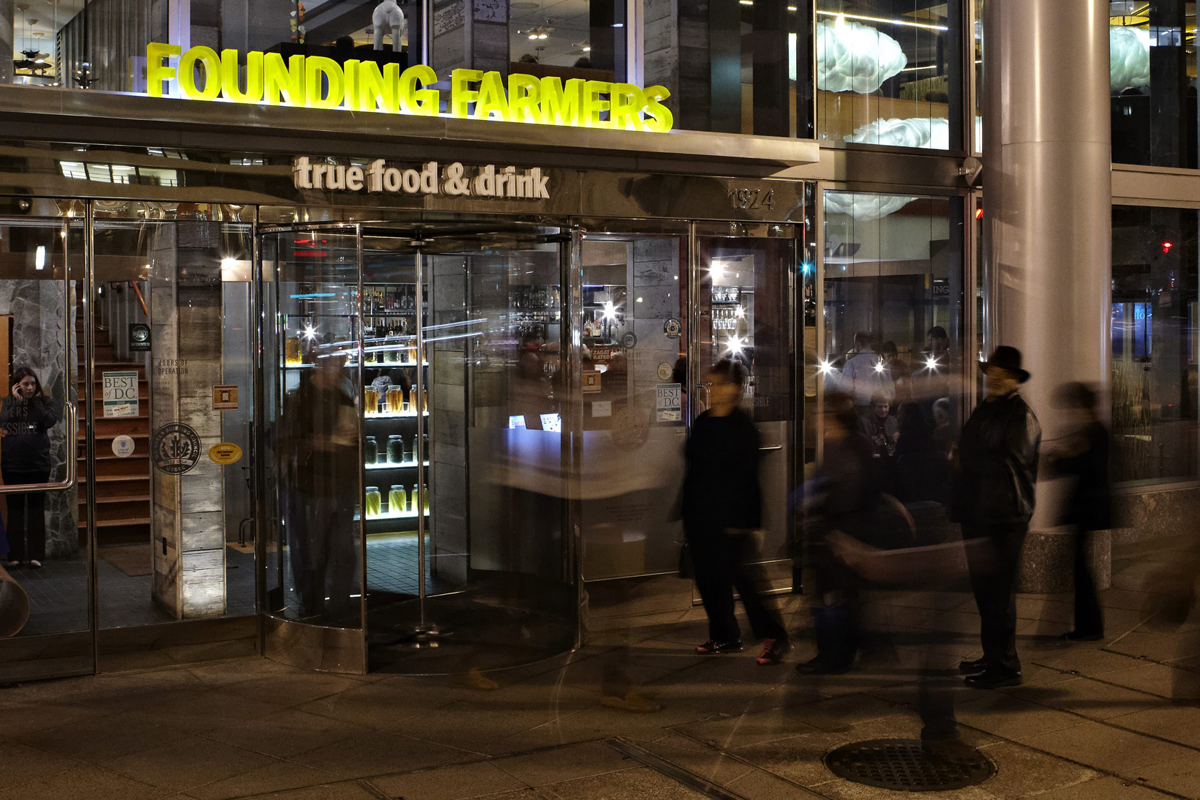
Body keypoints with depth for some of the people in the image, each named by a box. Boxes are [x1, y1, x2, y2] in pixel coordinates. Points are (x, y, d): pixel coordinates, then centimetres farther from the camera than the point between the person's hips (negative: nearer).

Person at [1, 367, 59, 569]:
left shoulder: (43, 402, 3)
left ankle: (36, 554, 10)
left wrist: (37, 400, -10)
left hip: (38, 464, 0)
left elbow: (50, 421, -15)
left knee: (37, 509, 5)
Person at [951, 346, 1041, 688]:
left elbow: (1010, 464, -17)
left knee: (998, 592, -6)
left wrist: (967, 463, -8)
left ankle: (1005, 666, 1)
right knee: (983, 588, 16)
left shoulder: (1021, 416, -9)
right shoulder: (983, 411, 18)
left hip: (1004, 518, -9)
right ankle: (992, 656, 27)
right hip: (978, 514, 9)